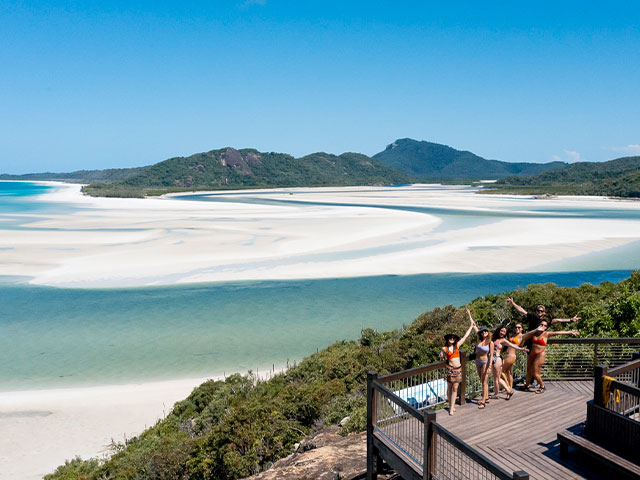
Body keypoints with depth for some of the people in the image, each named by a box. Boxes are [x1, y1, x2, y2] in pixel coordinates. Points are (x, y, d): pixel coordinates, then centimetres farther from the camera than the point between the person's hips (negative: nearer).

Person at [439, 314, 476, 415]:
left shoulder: (457, 345, 6)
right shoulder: (444, 348, 1)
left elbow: (466, 336, 10)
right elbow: (441, 359, 15)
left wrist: (471, 326, 12)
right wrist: (442, 357, -3)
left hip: (458, 369, 2)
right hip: (450, 369, -2)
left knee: (455, 388, 1)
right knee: (449, 387, 4)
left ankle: (452, 407, 4)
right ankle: (451, 405, 18)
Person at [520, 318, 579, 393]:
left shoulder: (546, 334, -5)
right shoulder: (535, 333, 6)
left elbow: (558, 333, -16)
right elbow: (524, 337, 1)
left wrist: (570, 332, -24)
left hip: (540, 355, -5)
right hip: (532, 354, 5)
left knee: (534, 373, -4)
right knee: (529, 371, 15)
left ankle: (542, 386, 19)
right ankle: (527, 385, 36)